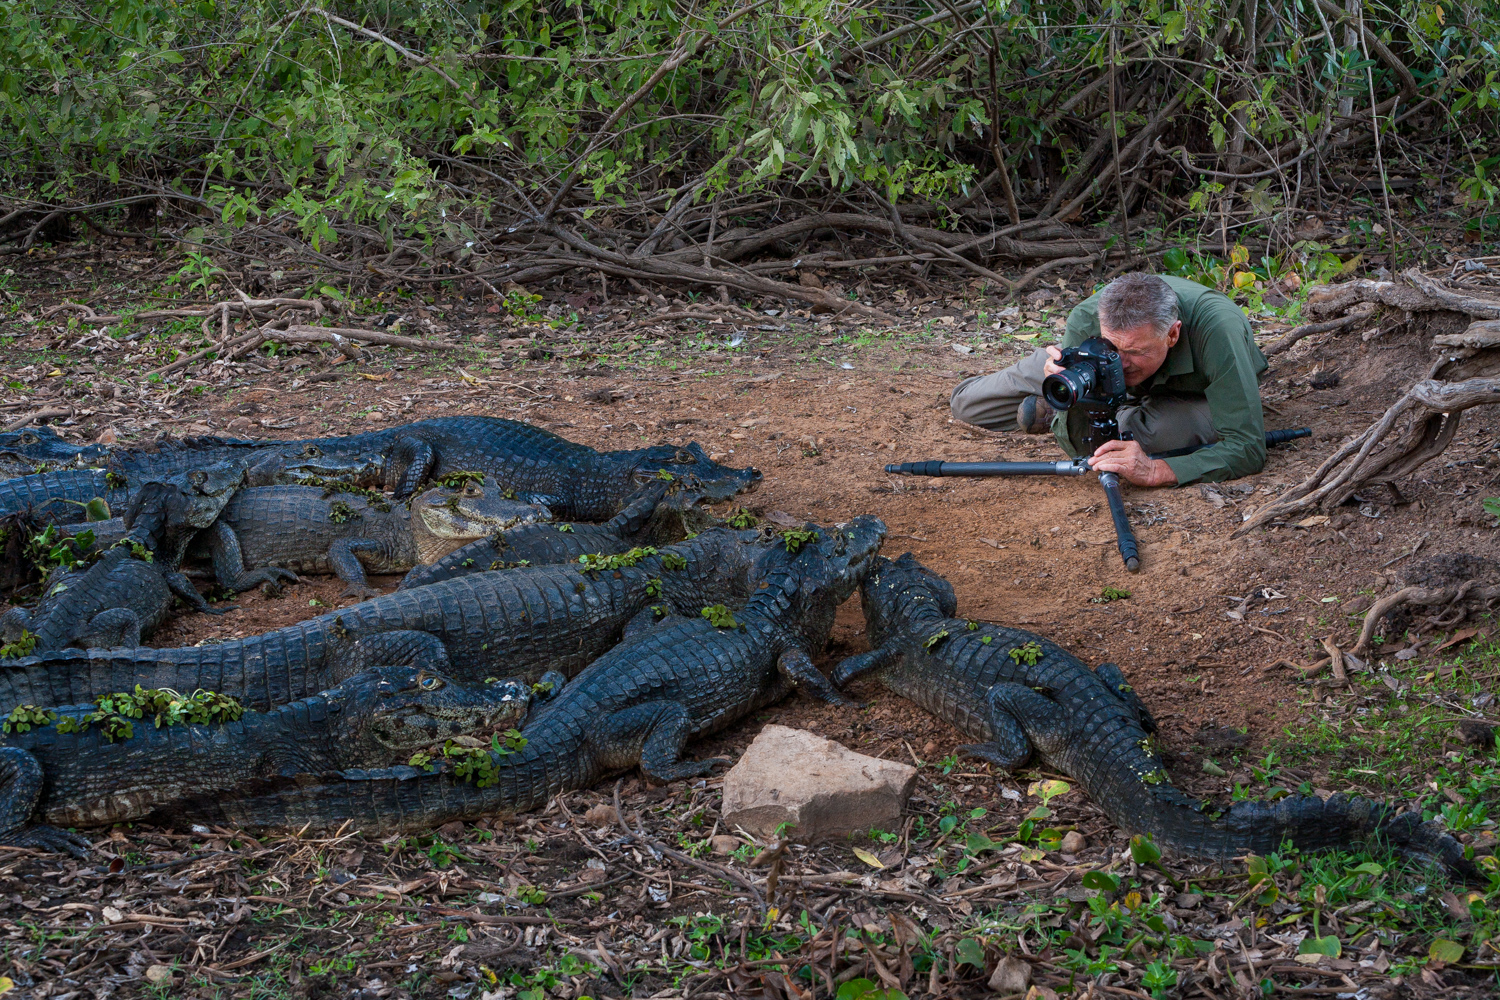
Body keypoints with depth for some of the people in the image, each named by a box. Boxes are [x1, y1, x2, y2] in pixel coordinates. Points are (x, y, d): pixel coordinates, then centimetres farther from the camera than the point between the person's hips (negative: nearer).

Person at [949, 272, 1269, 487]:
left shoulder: (1217, 330, -48)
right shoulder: (1086, 319, -38)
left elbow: (1248, 449, -50)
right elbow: (1083, 448, -31)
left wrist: (1156, 471, -61)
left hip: (1196, 395, -1)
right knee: (967, 404, -6)